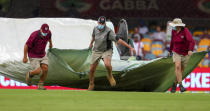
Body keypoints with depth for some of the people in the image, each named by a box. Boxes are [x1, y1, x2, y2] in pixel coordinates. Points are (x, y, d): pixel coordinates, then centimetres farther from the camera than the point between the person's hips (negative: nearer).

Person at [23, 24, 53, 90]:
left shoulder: (48, 33, -16)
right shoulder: (34, 36, -33)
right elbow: (26, 46, -21)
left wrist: (50, 43, 32)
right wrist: (25, 57, -14)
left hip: (42, 54, 5)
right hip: (33, 56, -5)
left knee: (45, 69, -9)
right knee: (38, 71, -16)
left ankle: (40, 85, 9)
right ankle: (30, 74, 19)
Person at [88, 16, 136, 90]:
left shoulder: (109, 32, -25)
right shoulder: (95, 29, -7)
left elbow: (119, 40, -26)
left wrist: (130, 47, -28)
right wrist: (91, 43, 37)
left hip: (106, 51, -5)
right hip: (96, 51, 5)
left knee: (107, 65, -34)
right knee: (91, 70, 3)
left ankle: (110, 76, -2)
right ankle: (91, 86, 27)